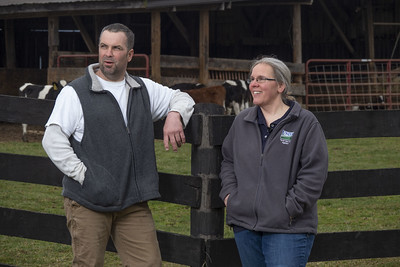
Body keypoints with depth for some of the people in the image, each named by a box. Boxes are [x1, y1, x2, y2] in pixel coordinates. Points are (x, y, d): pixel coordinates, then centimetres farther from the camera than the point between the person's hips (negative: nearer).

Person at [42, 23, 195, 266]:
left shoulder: (144, 89, 14)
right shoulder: (76, 93, 0)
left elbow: (181, 98, 28)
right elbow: (53, 139, -7)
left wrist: (175, 115, 4)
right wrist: (83, 175, -12)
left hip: (133, 202, 4)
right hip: (87, 202, -4)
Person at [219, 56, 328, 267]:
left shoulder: (305, 123, -3)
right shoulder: (242, 121, 13)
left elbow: (314, 172, -8)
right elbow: (228, 160, 23)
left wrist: (290, 209, -13)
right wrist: (229, 194, 7)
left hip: (288, 228, -5)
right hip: (245, 225, 5)